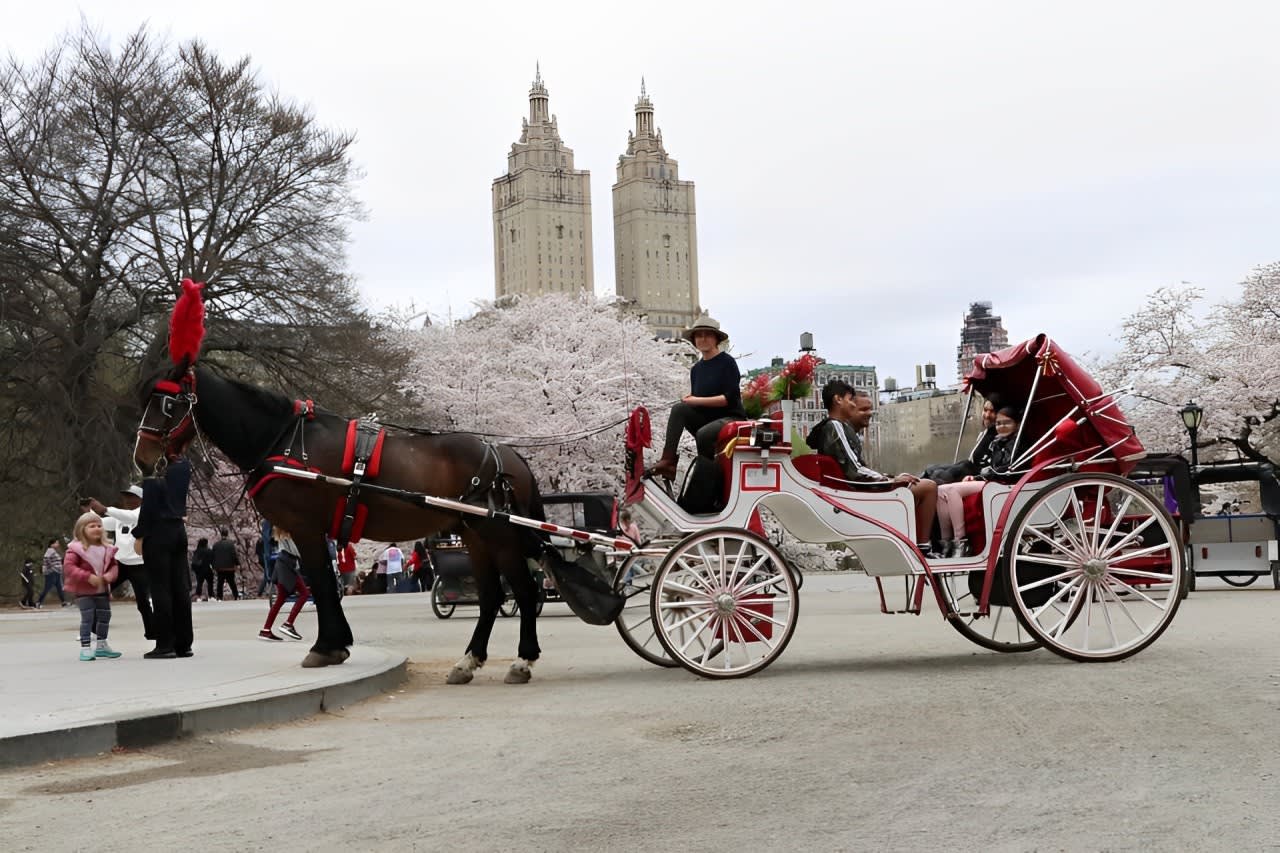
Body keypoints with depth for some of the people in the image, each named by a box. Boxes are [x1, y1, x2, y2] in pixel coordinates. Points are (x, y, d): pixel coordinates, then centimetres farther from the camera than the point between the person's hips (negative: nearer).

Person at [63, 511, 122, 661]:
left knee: (105, 616, 13)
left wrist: (110, 575, -15)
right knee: (87, 618, -8)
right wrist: (88, 577, -28)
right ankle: (85, 648, -1)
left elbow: (114, 565, 9)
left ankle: (102, 645, 28)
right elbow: (68, 566, -21)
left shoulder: (107, 549, 2)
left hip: (103, 590, 6)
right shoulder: (76, 549, -15)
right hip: (84, 591, -6)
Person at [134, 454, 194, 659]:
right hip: (178, 533, 6)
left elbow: (147, 512, -13)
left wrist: (139, 533, -1)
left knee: (161, 589, -4)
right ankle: (183, 643, 7)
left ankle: (165, 644, -5)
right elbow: (184, 464, 24)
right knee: (181, 588, 6)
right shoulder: (178, 480, 5)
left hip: (158, 536, -6)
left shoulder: (152, 484, -11)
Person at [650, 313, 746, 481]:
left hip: (730, 417, -6)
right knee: (678, 409, -21)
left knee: (703, 434, -36)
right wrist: (689, 399, -7)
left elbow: (729, 398, -14)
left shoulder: (727, 362, -5)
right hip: (705, 417, 6)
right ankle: (667, 461, -32)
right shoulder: (696, 369, 15)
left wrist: (697, 400, -14)